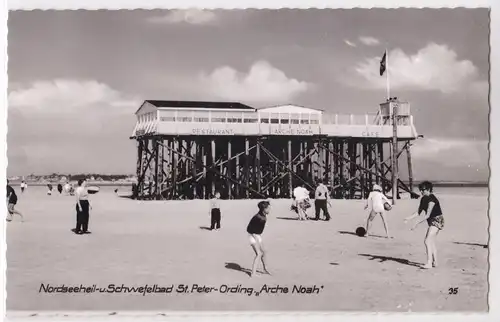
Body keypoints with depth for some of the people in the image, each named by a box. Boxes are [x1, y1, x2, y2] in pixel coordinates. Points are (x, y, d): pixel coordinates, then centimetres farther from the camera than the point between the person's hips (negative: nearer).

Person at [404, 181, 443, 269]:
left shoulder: (432, 199, -22)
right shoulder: (423, 199, 6)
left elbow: (427, 215, -26)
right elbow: (419, 212, 6)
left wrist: (416, 224, -28)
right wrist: (409, 218, -8)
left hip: (437, 221, -10)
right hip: (432, 222, 10)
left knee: (427, 241, -18)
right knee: (432, 242, 15)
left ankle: (429, 263, -21)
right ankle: (435, 262, 25)